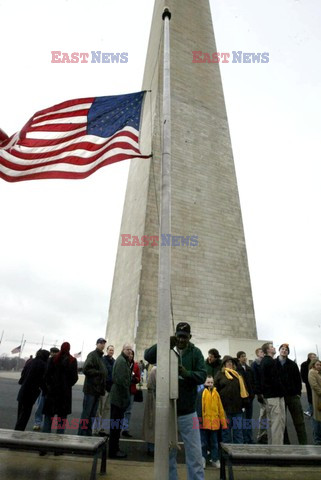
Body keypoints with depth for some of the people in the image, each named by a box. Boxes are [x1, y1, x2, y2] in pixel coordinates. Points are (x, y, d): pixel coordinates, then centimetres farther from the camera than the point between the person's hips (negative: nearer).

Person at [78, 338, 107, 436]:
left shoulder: (101, 357, 16)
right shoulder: (92, 355, -10)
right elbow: (86, 369, -21)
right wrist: (99, 373, -20)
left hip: (97, 389, 9)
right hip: (91, 388, -8)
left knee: (92, 414, 15)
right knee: (86, 413, 0)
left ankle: (88, 434, 25)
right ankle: (81, 434, 10)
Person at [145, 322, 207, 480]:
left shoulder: (196, 352, -5)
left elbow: (202, 376, -11)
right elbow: (148, 356, -20)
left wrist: (187, 373, -31)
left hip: (188, 412, 0)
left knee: (195, 454, 8)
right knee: (168, 453, 17)